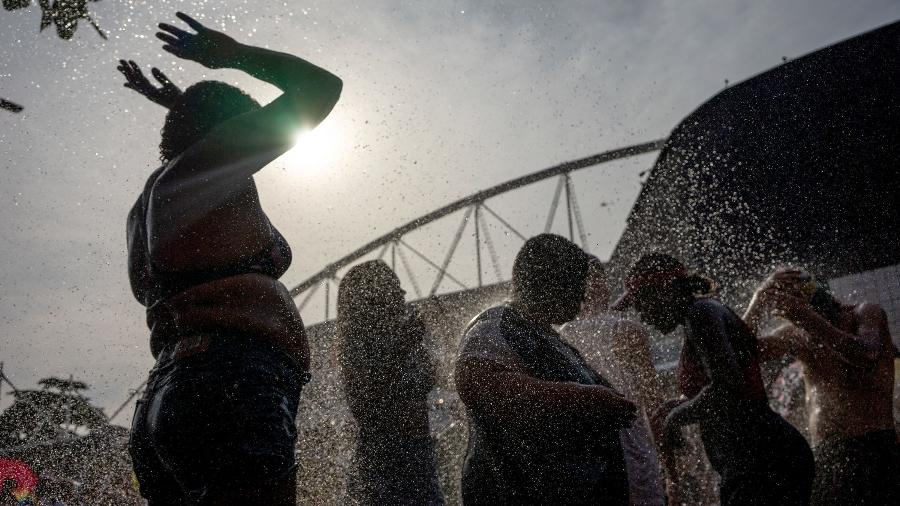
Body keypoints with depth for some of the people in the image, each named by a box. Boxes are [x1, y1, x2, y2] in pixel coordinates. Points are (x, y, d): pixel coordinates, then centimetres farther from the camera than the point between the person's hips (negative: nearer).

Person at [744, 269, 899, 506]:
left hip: (874, 449, -3)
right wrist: (758, 304, -17)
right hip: (823, 455, 4)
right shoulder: (795, 333, 9)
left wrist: (806, 316, -32)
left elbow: (866, 357, -23)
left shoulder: (866, 313, 0)